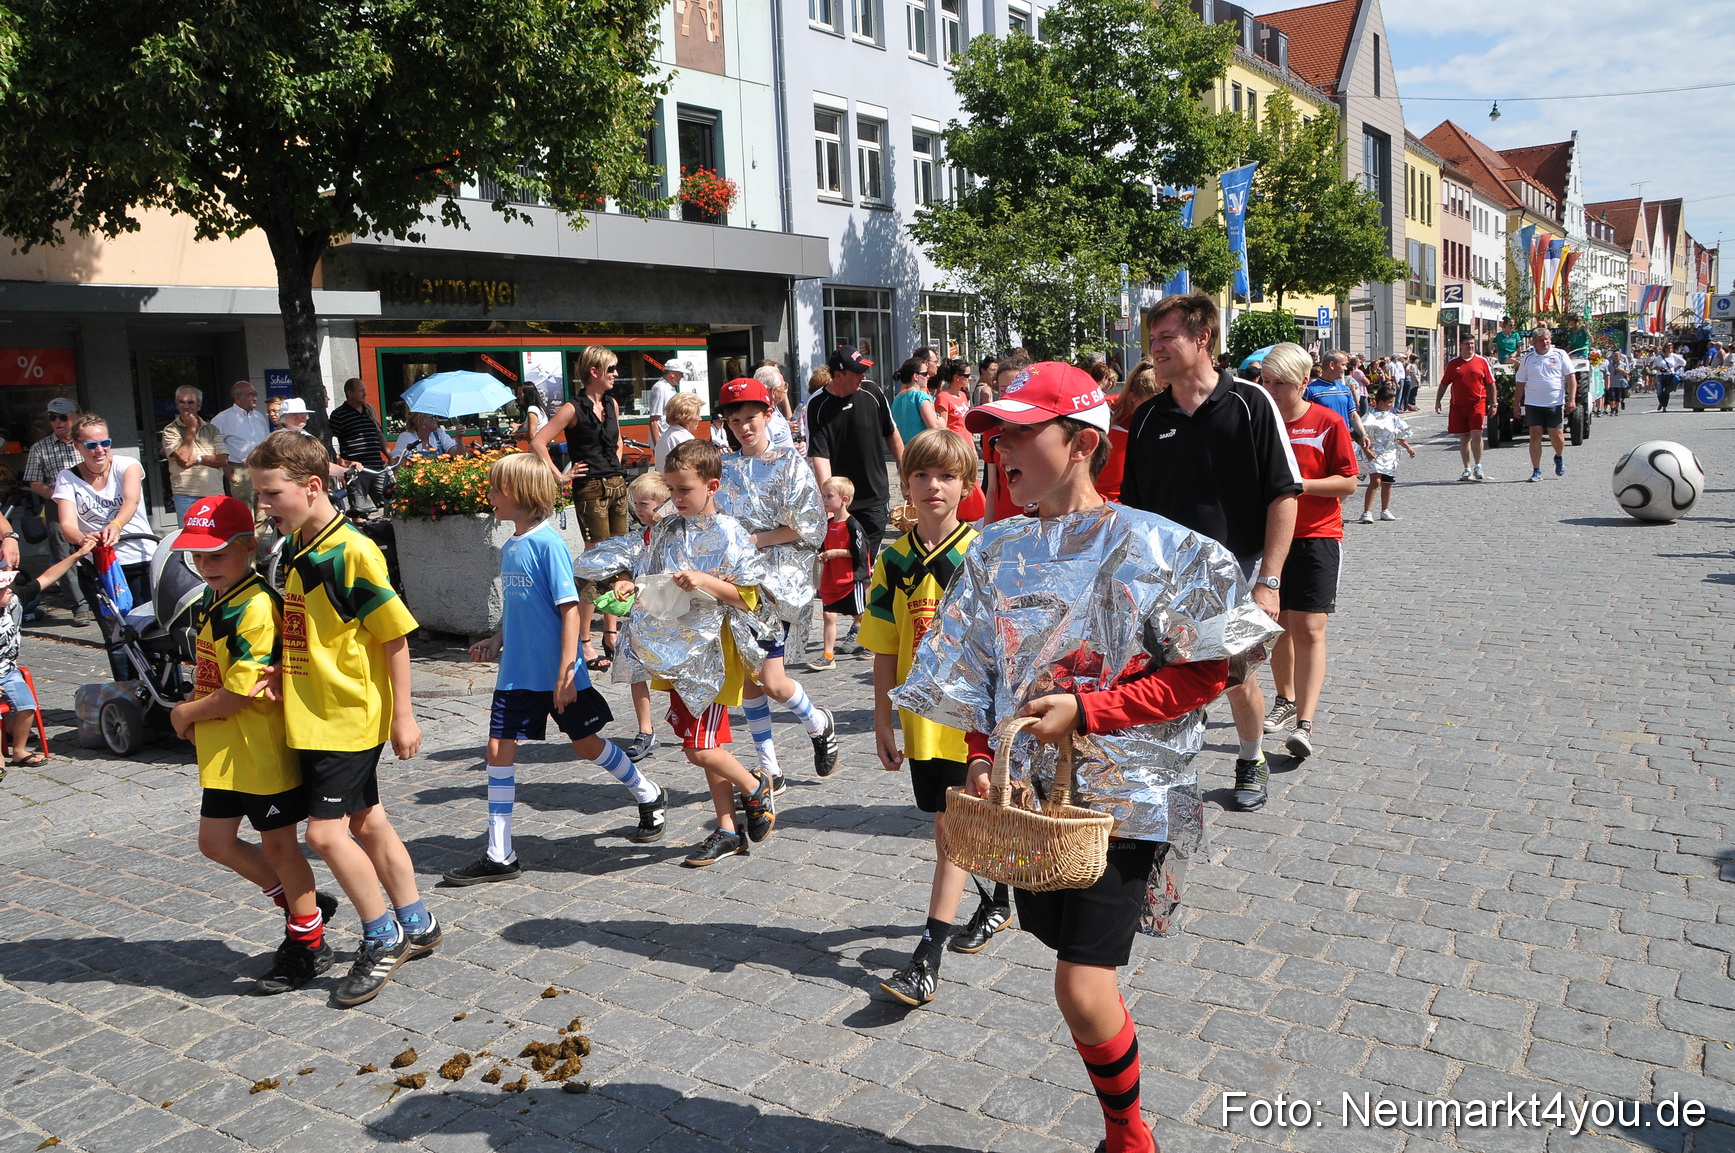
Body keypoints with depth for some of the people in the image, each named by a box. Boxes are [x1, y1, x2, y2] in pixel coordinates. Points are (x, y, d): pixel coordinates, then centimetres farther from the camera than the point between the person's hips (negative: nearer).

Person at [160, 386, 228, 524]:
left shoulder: (211, 429, 13)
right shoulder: (171, 431, 3)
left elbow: (223, 460, 4)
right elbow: (183, 458, -12)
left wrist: (198, 459, -9)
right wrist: (191, 428, -5)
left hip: (215, 495, 3)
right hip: (186, 496, -3)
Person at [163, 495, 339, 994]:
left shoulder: (256, 607, -21)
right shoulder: (212, 603, 9)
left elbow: (240, 693, -23)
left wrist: (186, 714, -9)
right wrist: (195, 717, 2)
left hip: (262, 749, -9)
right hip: (222, 750, 10)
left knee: (277, 844, 4)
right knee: (216, 842, 16)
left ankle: (308, 944, 21)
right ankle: (302, 905, 32)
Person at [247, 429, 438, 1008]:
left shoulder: (353, 552, -18)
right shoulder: (296, 548, 7)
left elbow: (395, 636, -16)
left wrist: (402, 716, -14)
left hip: (351, 716, -9)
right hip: (313, 716, 9)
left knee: (325, 830, -7)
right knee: (366, 822, 16)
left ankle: (382, 938, 11)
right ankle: (416, 924, 30)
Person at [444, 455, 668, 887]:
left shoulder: (547, 543, -16)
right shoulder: (509, 546, 8)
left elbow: (570, 608, -19)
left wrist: (566, 672, -22)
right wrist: (497, 641, 5)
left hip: (556, 674, -7)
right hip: (517, 673, 7)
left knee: (586, 744, 8)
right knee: (499, 749, 2)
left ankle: (650, 797, 33)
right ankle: (499, 856, 10)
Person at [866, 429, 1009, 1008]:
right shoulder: (894, 560, 2)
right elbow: (885, 649, 5)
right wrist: (883, 720, 4)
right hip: (920, 714, 5)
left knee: (954, 827, -5)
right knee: (949, 824, 17)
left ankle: (928, 958, -2)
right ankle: (995, 901, 41)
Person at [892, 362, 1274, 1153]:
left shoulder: (1149, 547, -11)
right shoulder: (997, 552, 4)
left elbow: (1205, 674, -11)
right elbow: (975, 671, 12)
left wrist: (1086, 711, -17)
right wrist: (981, 755, -1)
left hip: (1122, 793, -5)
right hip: (1032, 792, 5)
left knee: (1083, 990, -10)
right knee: (1084, 983, 16)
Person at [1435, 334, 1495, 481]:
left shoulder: (1482, 361, 5)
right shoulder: (1453, 363, 8)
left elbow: (1490, 383, 8)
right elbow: (1444, 383, 14)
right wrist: (1438, 401, 6)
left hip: (1478, 404, -2)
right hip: (1458, 405, 2)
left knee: (1476, 434, -12)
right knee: (1463, 438, 6)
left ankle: (1478, 467, 0)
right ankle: (1467, 469, 13)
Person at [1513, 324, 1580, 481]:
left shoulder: (1560, 355, 2)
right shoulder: (1528, 359, 7)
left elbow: (1571, 377, 0)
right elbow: (1521, 383, 12)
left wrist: (1572, 399, -8)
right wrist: (1516, 403, 9)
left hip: (1555, 403, -1)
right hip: (1533, 404, 1)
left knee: (1556, 435, 1)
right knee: (1535, 436, 0)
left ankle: (1559, 457, 33)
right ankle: (1536, 470, 6)